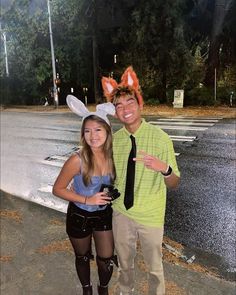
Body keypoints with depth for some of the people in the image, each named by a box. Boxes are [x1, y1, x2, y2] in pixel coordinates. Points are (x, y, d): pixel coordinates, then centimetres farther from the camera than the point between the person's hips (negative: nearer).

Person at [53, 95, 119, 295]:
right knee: (82, 257, 22)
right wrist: (87, 200, -23)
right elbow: (58, 189, -15)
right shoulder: (77, 161, -28)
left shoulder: (113, 156, -15)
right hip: (79, 217, -2)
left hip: (104, 214, 3)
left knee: (107, 260, 14)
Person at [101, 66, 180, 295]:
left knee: (154, 266, 19)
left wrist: (164, 169, -37)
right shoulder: (114, 139, -6)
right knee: (124, 262, 25)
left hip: (150, 216, -3)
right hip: (121, 213, 3)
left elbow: (174, 184, -16)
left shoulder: (160, 138, -18)